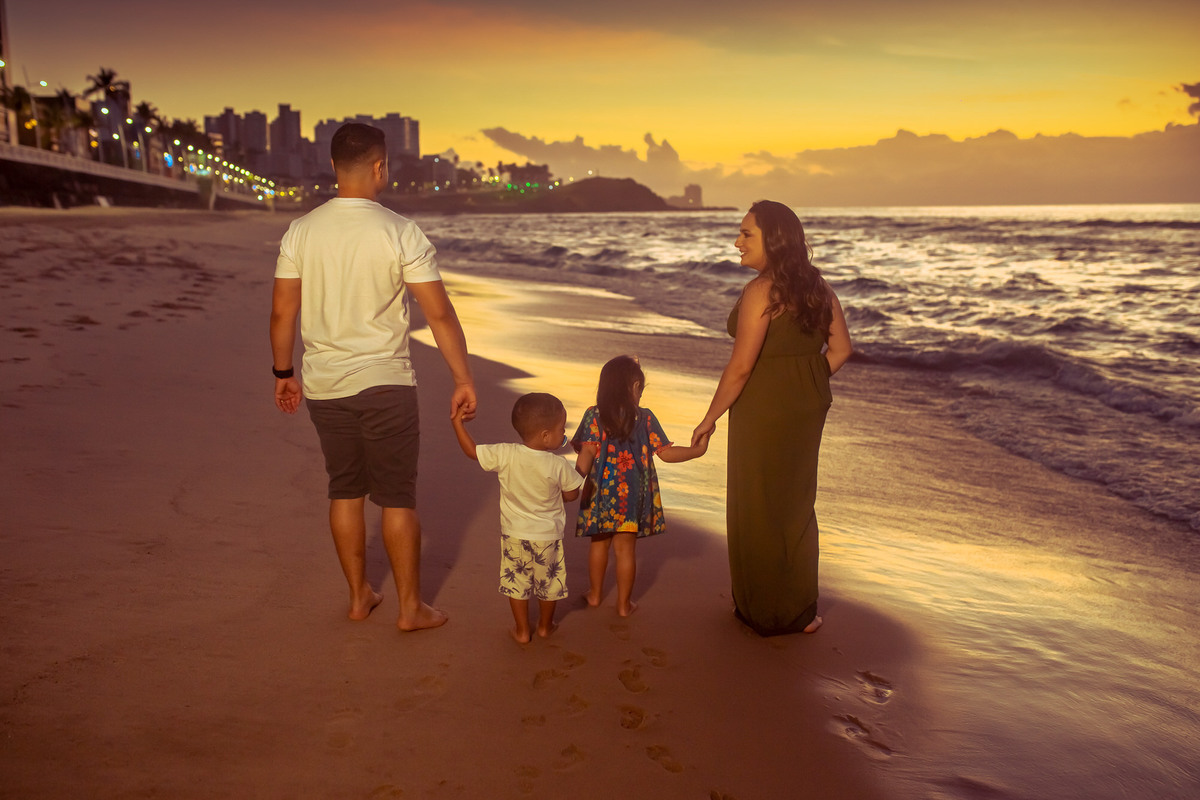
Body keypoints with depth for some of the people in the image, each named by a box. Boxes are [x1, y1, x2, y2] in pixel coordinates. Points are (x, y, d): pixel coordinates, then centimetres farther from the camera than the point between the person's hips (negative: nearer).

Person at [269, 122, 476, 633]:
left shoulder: (300, 231, 0)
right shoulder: (401, 233, -11)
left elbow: (282, 313, 3)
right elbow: (439, 313, -12)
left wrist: (283, 373, 17)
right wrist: (464, 380, -5)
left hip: (324, 385, 4)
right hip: (384, 384, -4)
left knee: (345, 491, 16)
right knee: (398, 499, 6)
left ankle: (359, 595, 29)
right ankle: (411, 607, 17)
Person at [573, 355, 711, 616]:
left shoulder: (594, 416, -7)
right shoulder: (645, 418, -7)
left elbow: (587, 453, -12)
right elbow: (666, 452, -5)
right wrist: (696, 450, 9)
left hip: (601, 490, 1)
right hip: (632, 494, -1)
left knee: (599, 543, 18)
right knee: (626, 547, 9)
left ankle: (595, 594, 33)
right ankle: (624, 603, 18)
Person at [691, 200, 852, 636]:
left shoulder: (761, 291, -19)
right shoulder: (818, 287, 4)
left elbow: (741, 366, -22)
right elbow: (840, 349, 6)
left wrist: (710, 417, -12)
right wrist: (805, 389, 15)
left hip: (764, 412, -8)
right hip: (810, 407, 8)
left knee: (757, 509, 9)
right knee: (797, 505, 19)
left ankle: (765, 612, 23)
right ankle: (801, 610, 31)